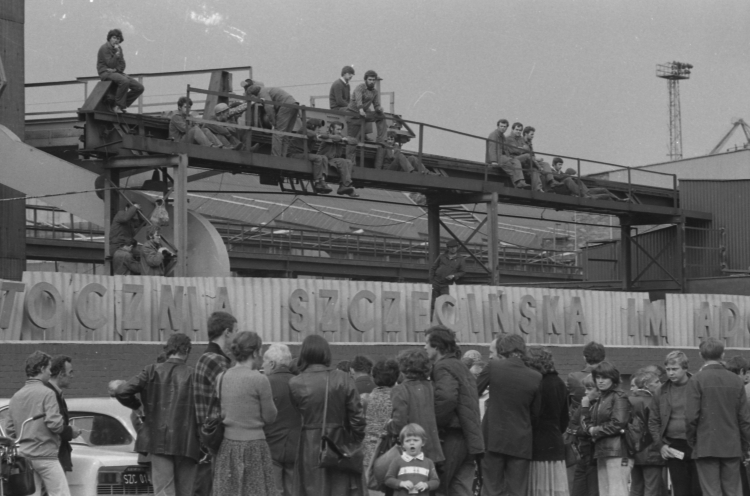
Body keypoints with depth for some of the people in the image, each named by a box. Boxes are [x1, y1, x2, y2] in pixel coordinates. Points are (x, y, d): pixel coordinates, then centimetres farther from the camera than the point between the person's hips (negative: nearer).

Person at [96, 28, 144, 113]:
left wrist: (116, 69, -11)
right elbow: (110, 64, -15)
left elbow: (122, 65, 10)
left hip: (117, 72, 8)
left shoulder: (118, 48, 14)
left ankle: (122, 105, 3)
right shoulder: (104, 48, -8)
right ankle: (117, 106, -27)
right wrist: (117, 54, -22)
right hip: (105, 73, -8)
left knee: (139, 87, -6)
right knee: (124, 81, -39)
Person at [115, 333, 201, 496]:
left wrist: (136, 405, 13)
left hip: (158, 440, 0)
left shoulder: (152, 371, 0)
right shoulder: (193, 375, -3)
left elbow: (121, 392, -7)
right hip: (187, 444, 0)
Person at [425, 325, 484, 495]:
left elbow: (446, 397, -25)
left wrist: (433, 422, -14)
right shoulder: (461, 367, 20)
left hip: (453, 436, -8)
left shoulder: (443, 367, -9)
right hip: (469, 437, 8)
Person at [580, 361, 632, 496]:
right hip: (602, 452, 9)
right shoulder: (599, 400, 20)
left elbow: (618, 424, -16)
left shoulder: (619, 397, -5)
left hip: (617, 453, -9)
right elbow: (588, 424, 15)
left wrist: (596, 431, -5)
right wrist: (585, 408, -2)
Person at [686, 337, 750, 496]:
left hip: (706, 447, -3)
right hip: (732, 447, 3)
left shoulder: (697, 380, -7)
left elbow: (691, 416, -11)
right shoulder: (736, 381, 3)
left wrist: (691, 441, 4)